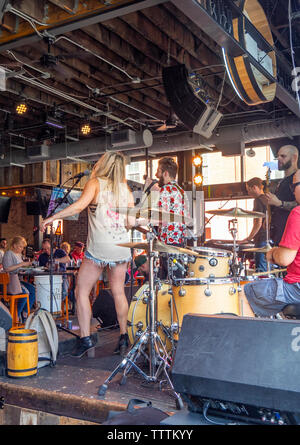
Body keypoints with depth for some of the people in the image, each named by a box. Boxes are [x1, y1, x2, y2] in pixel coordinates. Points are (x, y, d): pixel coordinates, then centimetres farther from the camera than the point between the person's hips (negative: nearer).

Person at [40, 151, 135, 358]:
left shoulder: (95, 183, -3)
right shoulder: (126, 189, 9)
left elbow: (80, 205, -20)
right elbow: (131, 223, 4)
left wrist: (52, 218, -15)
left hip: (99, 248, -5)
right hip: (121, 248, 5)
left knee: (81, 291, 6)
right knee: (118, 292, 15)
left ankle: (86, 338, 3)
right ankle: (124, 336, 20)